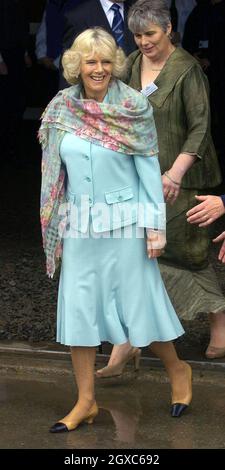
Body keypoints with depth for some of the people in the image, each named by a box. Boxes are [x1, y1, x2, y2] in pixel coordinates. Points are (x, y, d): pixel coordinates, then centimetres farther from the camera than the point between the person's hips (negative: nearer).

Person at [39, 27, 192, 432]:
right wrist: (58, 225, 9)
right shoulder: (60, 110, 0)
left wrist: (156, 225, -8)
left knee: (139, 302, 3)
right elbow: (57, 171, 8)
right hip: (79, 225, 3)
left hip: (125, 222, -3)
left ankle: (177, 371, 29)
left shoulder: (133, 107, -8)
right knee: (78, 306, 3)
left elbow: (149, 167, -5)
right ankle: (86, 401, 12)